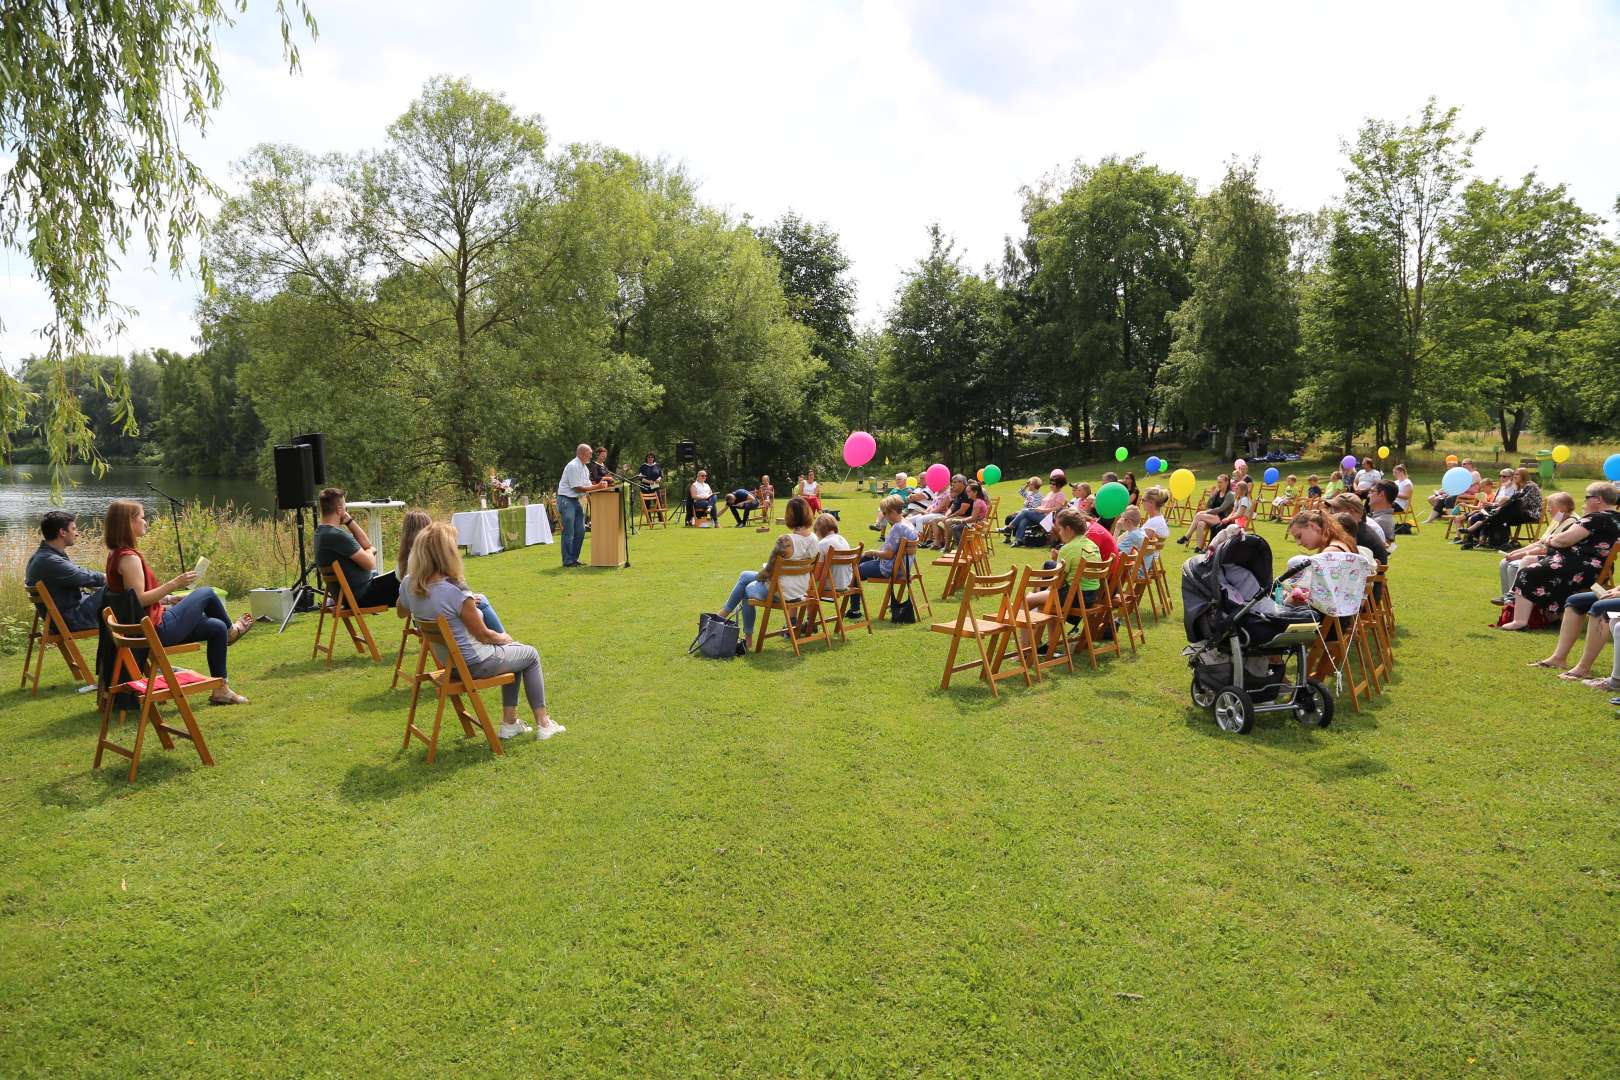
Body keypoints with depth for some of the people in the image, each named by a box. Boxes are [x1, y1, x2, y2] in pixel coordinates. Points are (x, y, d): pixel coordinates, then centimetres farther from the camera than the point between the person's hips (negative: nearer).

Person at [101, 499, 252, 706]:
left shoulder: (118, 554, 12)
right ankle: (231, 630, 31)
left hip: (149, 627, 10)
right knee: (206, 593, 3)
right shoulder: (129, 557, -20)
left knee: (217, 627, 10)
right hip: (156, 629, -10)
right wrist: (174, 583, -23)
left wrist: (169, 599, 17)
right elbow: (139, 600, -26)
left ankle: (220, 689, 15)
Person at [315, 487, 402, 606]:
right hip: (362, 596, -10)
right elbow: (370, 564, -21)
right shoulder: (337, 535, -25)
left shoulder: (321, 532, 7)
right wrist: (370, 552, 3)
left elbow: (367, 544, 11)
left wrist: (349, 521, -1)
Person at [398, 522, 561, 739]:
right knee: (530, 654, 17)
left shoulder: (409, 585, -11)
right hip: (474, 664, -8)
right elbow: (484, 635, -21)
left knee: (513, 649, 28)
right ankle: (543, 723, 24)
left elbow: (401, 610, 14)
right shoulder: (456, 592, -32)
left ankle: (509, 722, 29)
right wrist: (504, 638, 1)